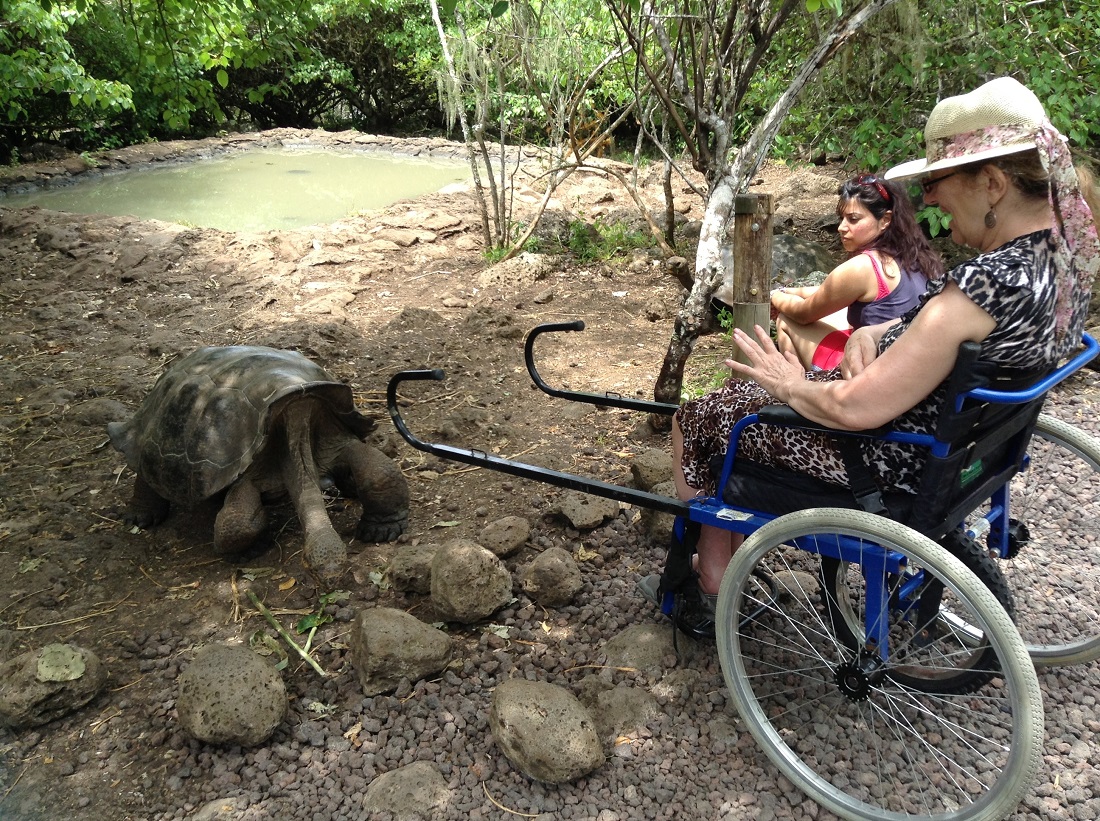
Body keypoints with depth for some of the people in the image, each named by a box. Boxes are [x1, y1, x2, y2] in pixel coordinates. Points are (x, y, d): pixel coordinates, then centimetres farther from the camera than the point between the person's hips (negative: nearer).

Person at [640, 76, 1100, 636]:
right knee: (740, 385, 23)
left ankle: (710, 582, 25)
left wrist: (789, 383, -13)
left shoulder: (987, 284, -33)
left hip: (890, 464, -10)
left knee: (693, 421, 8)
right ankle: (718, 568, 33)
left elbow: (854, 409, -32)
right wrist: (878, 333, -6)